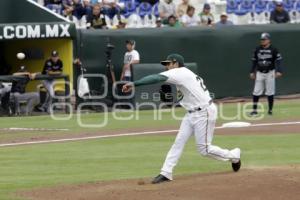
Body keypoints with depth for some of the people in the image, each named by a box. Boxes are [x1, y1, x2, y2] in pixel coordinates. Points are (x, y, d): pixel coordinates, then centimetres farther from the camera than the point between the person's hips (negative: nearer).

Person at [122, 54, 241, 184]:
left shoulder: (180, 73, -15)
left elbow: (157, 78, -27)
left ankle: (233, 155, 19)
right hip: (192, 113, 10)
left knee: (204, 149, -3)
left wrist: (134, 84, -32)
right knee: (179, 142, 3)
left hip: (204, 113, -10)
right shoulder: (186, 74, 14)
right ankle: (166, 173, 2)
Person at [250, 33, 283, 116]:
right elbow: (254, 61, 12)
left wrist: (279, 71, -21)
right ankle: (254, 110, 5)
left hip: (270, 73, -3)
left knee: (270, 93, 1)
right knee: (256, 92, 0)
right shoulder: (257, 49, 5)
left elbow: (278, 61, -10)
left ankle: (270, 110, 11)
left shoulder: (273, 50, -7)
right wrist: (252, 72, 9)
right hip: (259, 73, 3)